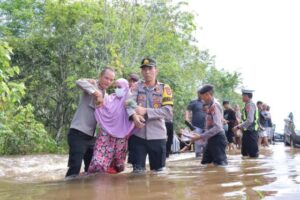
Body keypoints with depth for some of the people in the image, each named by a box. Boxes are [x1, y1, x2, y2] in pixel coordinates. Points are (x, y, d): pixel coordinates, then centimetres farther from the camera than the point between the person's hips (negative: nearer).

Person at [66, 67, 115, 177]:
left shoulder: (106, 96, 18)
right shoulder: (92, 84, -4)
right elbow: (79, 82, -26)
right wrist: (96, 92, -32)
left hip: (91, 136, 8)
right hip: (78, 133, -8)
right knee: (75, 168, -14)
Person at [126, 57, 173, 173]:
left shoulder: (165, 88, 1)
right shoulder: (137, 86, 7)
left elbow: (168, 112, -10)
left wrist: (146, 111, -17)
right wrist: (133, 115, -30)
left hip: (157, 136, -1)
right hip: (138, 135, 1)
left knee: (158, 171, 12)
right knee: (137, 170, 6)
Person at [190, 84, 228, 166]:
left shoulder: (215, 106, -17)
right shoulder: (211, 106, 11)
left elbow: (217, 127, -26)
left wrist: (200, 136, -24)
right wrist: (204, 137, 16)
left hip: (217, 139, -10)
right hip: (211, 139, 10)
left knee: (220, 164, -1)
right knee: (205, 164, 14)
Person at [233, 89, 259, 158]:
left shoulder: (250, 105, -16)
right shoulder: (248, 105, 13)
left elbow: (250, 120, -24)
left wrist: (239, 126, -18)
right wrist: (240, 126, 13)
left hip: (250, 132, -10)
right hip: (247, 132, 10)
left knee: (253, 154, -3)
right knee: (244, 152, 16)